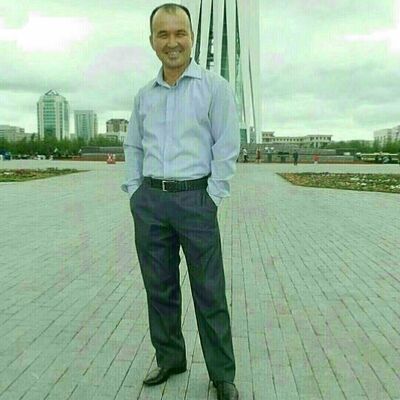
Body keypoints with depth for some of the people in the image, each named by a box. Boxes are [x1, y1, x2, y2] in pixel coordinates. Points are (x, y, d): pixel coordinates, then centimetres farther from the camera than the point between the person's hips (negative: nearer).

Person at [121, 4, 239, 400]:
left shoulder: (215, 86, -2)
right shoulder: (144, 95, 12)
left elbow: (227, 146, -6)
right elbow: (133, 147, 17)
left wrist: (212, 198, -10)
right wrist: (134, 192, 7)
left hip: (194, 198, -4)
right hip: (149, 201, 5)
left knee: (209, 292, 2)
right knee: (159, 287, 12)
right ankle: (169, 358, 30)